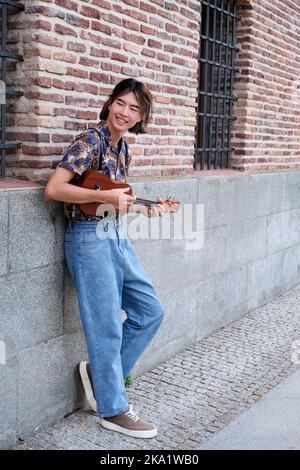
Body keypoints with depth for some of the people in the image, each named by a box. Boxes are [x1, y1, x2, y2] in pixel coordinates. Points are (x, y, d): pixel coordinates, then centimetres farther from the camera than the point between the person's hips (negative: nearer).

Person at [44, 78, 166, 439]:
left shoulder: (123, 149, 11)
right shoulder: (91, 141, -13)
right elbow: (53, 189, -21)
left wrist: (144, 208, 5)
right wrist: (107, 197, -20)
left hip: (116, 236, 9)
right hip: (89, 237, -8)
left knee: (151, 312, 11)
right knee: (108, 326, -1)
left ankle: (100, 371, 25)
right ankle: (113, 410, 16)